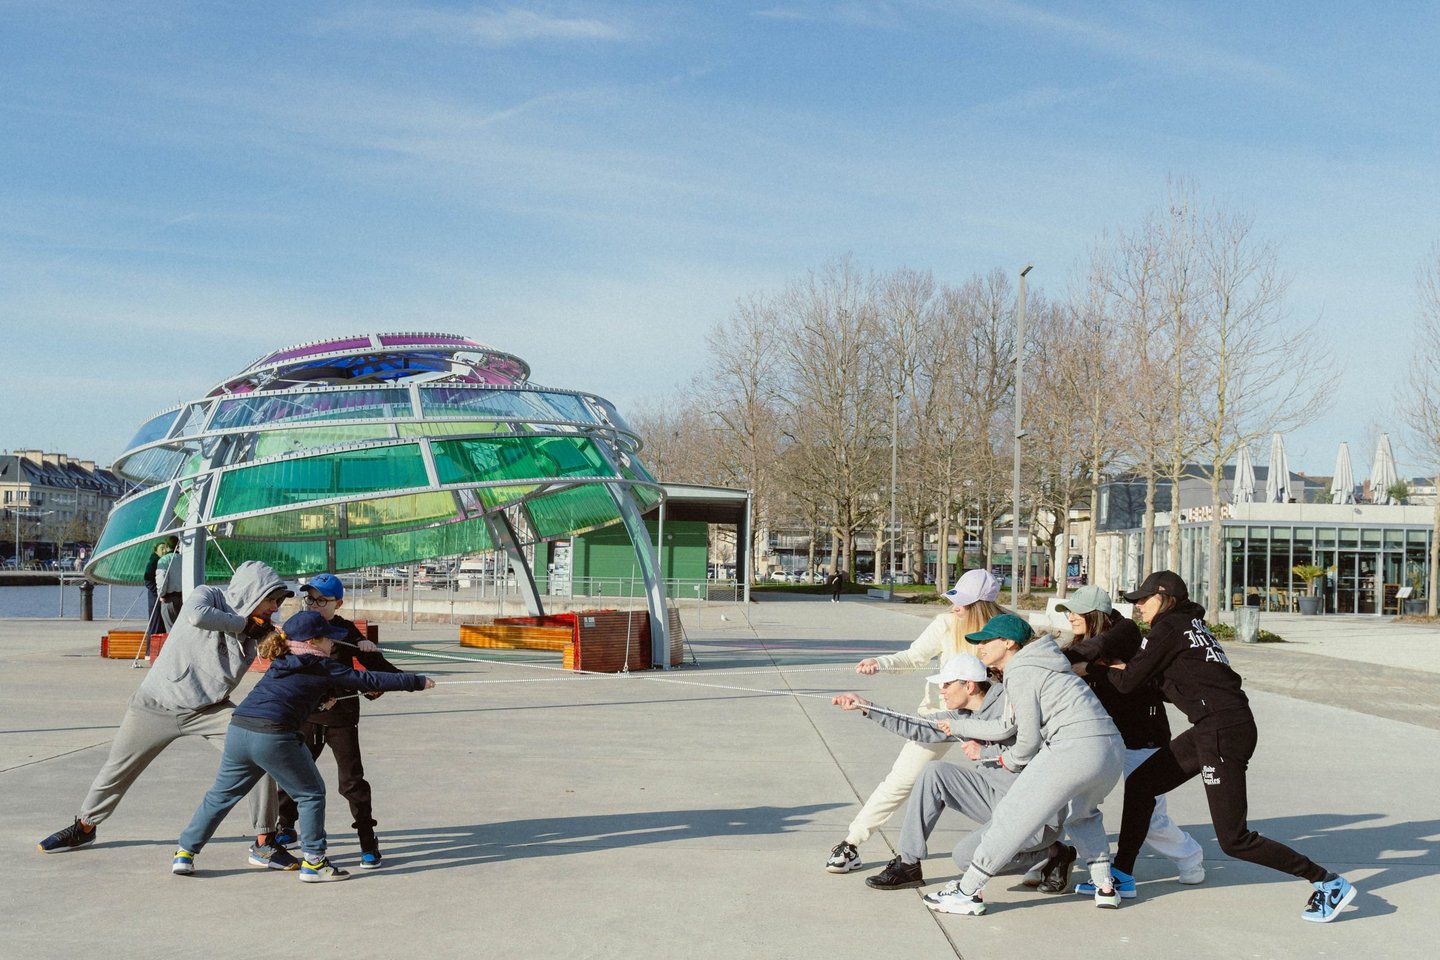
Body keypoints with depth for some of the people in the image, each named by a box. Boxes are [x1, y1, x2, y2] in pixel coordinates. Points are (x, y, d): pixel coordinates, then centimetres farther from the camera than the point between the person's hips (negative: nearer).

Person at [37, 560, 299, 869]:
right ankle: (85, 827, 44)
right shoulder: (209, 596, -16)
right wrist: (243, 624, -29)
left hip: (210, 710, 3)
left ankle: (263, 844, -11)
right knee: (117, 769, 14)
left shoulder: (257, 630, -4)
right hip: (156, 705, -3)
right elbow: (197, 615, -38)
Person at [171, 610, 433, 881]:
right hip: (273, 736, -7)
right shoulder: (323, 668, 5)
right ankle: (313, 862, 10)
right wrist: (418, 681, 14)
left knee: (220, 795, 21)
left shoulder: (282, 664, 24)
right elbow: (370, 680, 8)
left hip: (238, 729, 7)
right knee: (311, 794, 10)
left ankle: (184, 853, 23)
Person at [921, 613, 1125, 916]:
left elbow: (1029, 738, -3)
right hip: (1113, 748, 9)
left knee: (1012, 815, -1)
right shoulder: (1037, 663, 27)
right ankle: (1105, 887, 28)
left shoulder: (1020, 672, -1)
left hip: (1074, 749, -9)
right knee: (1083, 813, 35)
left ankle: (968, 892, 2)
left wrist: (1008, 760, 16)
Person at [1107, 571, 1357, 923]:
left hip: (1224, 731, -10)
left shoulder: (1170, 627, -6)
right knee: (1139, 784, 14)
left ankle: (1328, 883, -1)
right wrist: (1126, 668, 17)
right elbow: (1172, 685, 25)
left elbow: (1128, 682, -6)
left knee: (1234, 840, -7)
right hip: (1211, 729, 10)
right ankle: (1121, 875, 21)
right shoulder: (1190, 624, 21)